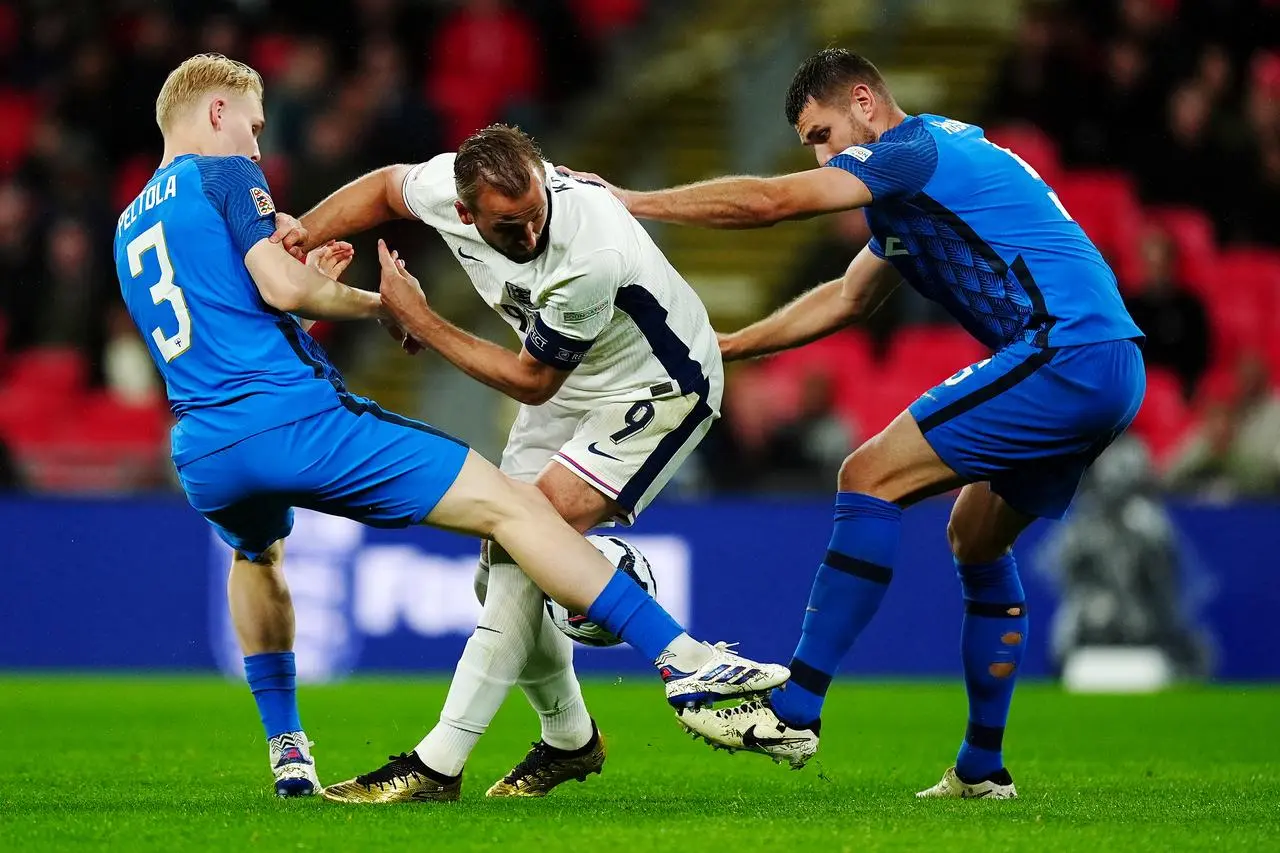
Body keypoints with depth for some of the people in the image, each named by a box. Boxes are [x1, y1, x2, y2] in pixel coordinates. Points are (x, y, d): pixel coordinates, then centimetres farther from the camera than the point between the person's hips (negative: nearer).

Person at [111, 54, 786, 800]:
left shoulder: (129, 227, 24)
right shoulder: (225, 173, 2)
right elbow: (280, 288, -12)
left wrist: (310, 281, 32)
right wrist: (382, 303, 3)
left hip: (202, 456, 7)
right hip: (295, 418, -7)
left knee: (258, 554, 42)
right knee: (508, 505, -7)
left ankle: (287, 753, 36)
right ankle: (682, 659, -16)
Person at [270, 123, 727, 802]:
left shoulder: (592, 256, -38)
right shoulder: (445, 187, -20)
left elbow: (531, 382, -22)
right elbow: (387, 187, 7)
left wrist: (418, 320, -17)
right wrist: (305, 231, -9)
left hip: (658, 389, -8)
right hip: (572, 387, 8)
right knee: (505, 574, 4)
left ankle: (438, 762, -22)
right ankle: (570, 740, 27)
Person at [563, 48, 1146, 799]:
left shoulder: (914, 149, -6)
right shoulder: (918, 180, 26)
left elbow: (767, 202, -14)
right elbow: (844, 301, 34)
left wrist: (631, 201, -6)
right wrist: (716, 348, 32)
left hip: (1064, 358, -11)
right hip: (1110, 371, 11)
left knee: (871, 478, -11)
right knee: (978, 540, 22)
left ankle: (795, 712, -14)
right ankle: (983, 767, 24)